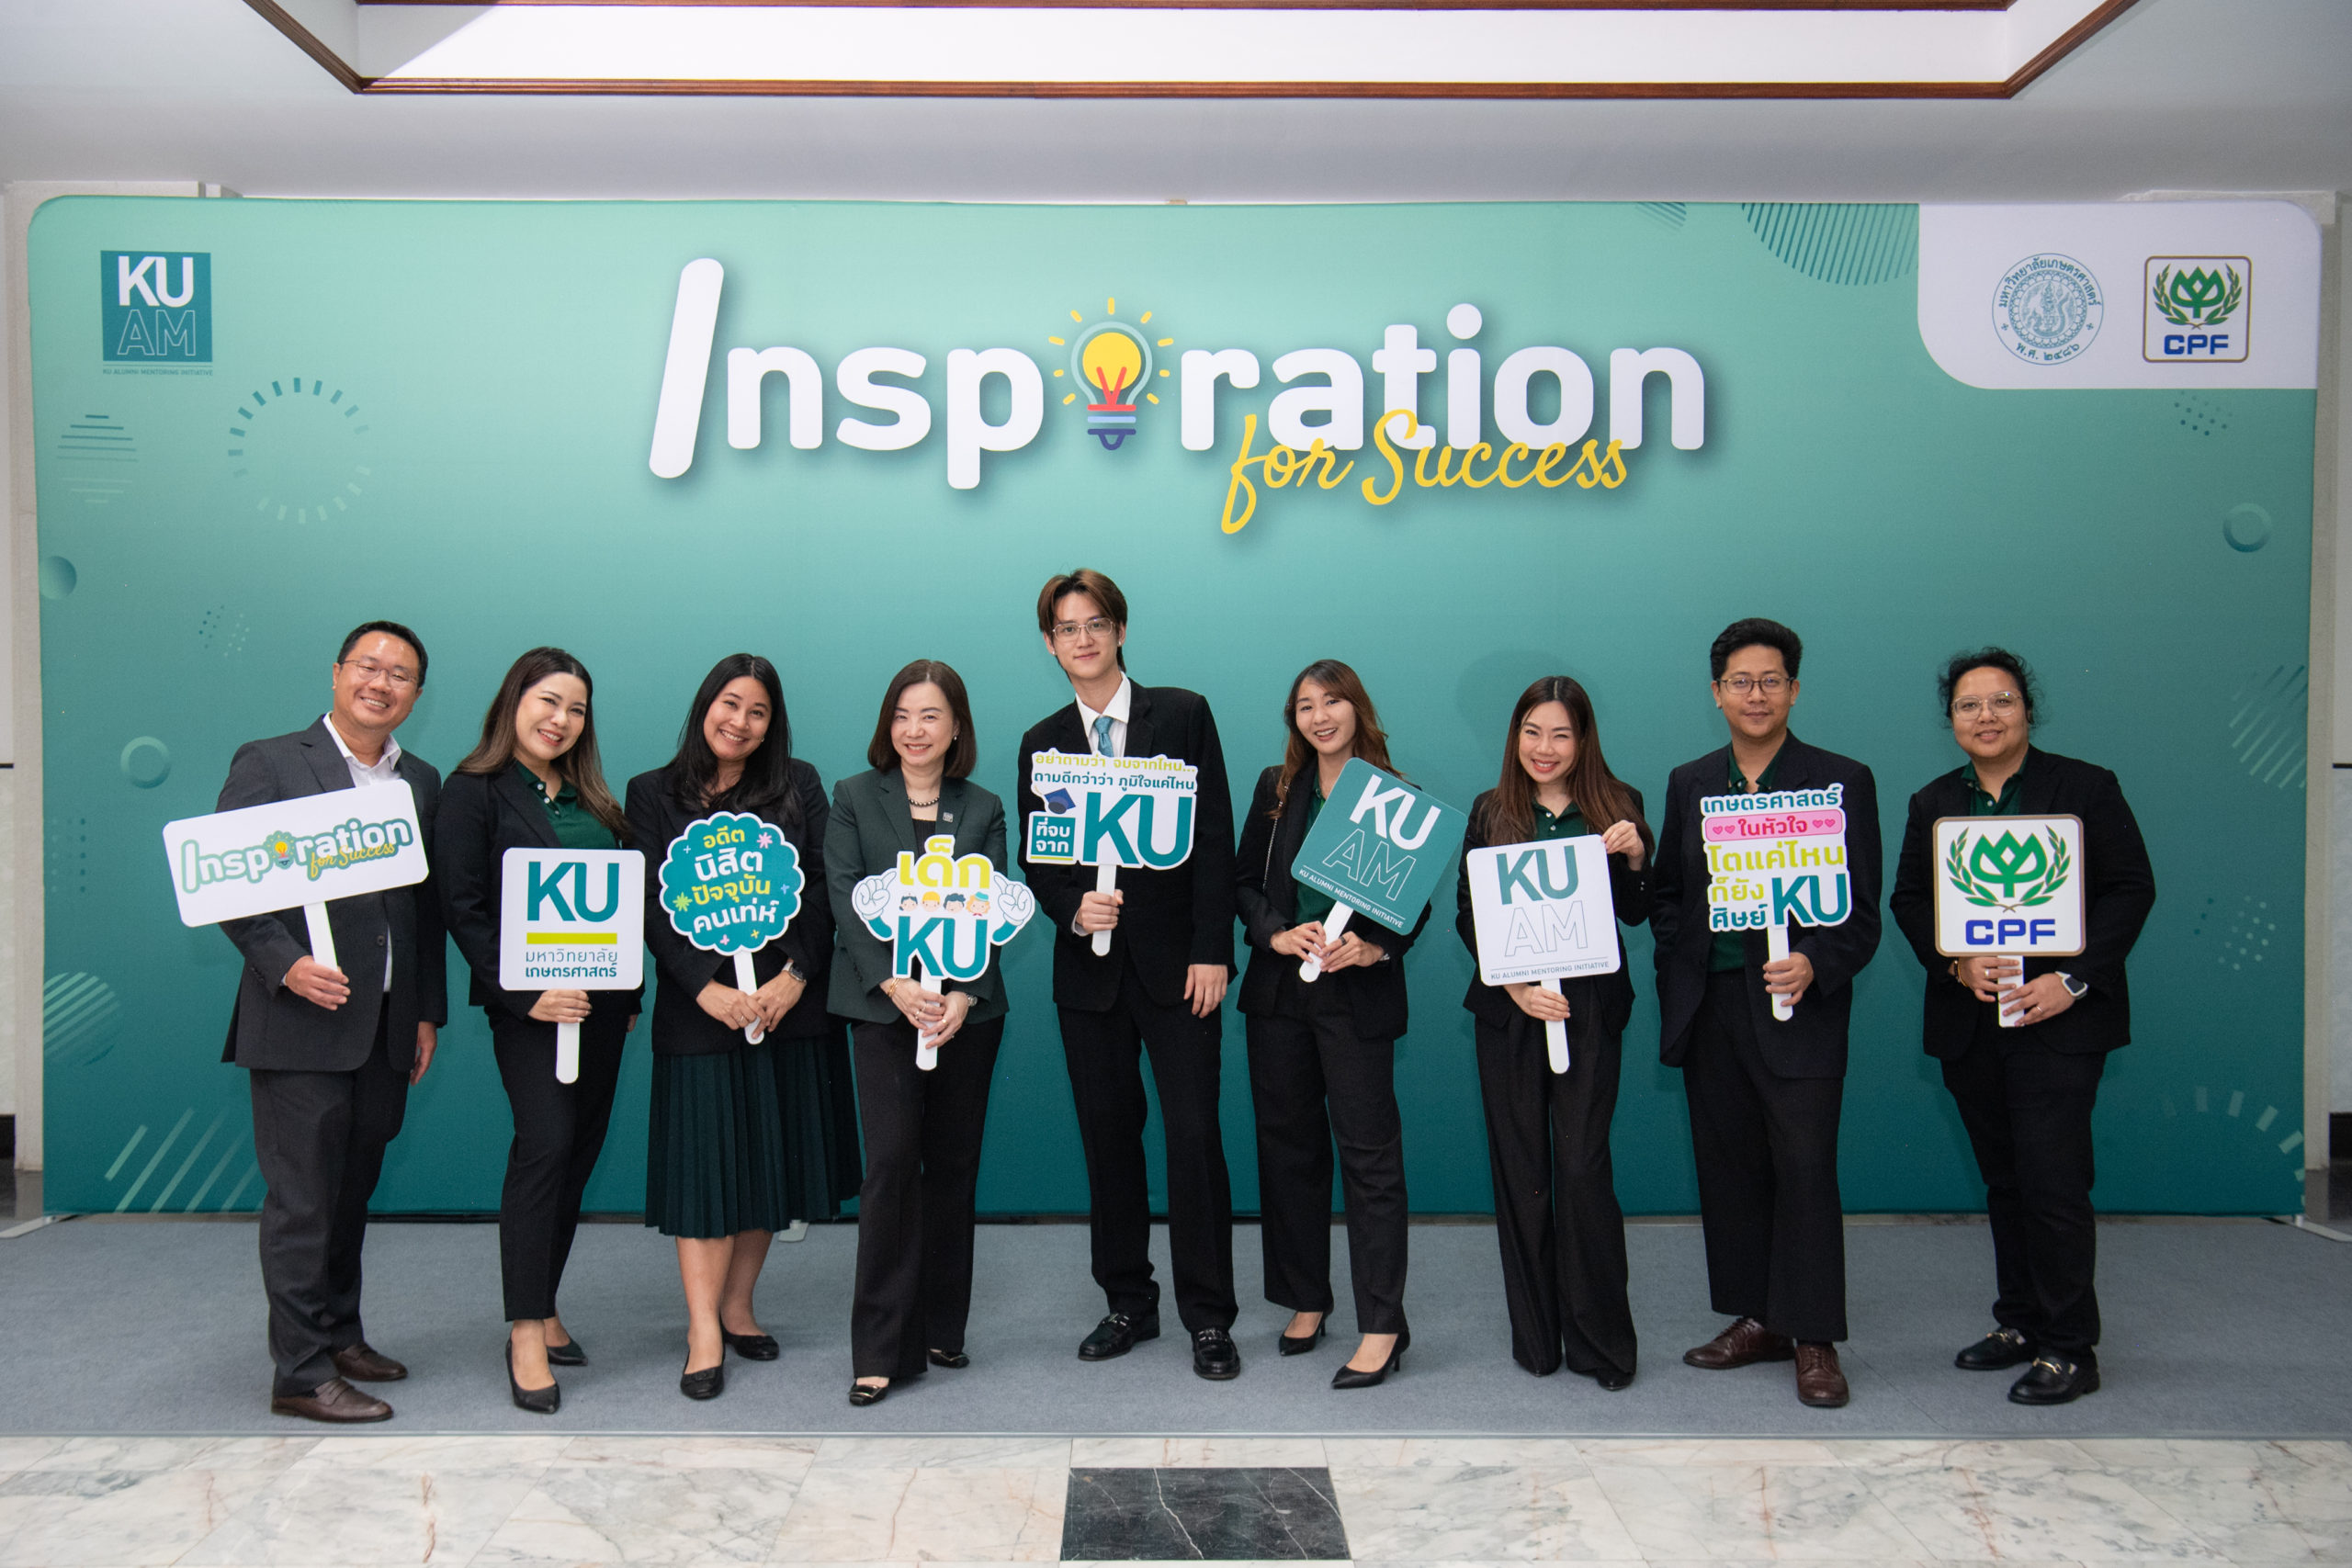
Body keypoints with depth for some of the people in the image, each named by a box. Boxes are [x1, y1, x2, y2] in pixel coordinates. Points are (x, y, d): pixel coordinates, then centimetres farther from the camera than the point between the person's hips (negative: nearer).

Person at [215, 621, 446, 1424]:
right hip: (300, 1022, -5)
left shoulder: (423, 781, 12)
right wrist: (285, 964, -19)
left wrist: (428, 1012, 11)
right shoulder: (268, 763, -2)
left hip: (386, 1026, 5)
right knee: (302, 1199, -1)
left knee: (353, 1191, 16)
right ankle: (301, 1373, 7)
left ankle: (340, 1335, 30)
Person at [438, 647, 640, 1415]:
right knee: (545, 1144, -14)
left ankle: (543, 1308, 21)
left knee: (580, 1151, 9)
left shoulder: (590, 797, 15)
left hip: (600, 999, 7)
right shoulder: (474, 790, -3)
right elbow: (463, 907, -9)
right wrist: (522, 995, -17)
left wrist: (629, 993, 12)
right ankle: (527, 1334, -8)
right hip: (529, 1003, -6)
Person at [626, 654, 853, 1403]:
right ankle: (704, 1333, 4)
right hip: (698, 1004, -2)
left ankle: (737, 1306, 23)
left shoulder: (798, 786, 8)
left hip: (788, 999, 2)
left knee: (772, 1157, 8)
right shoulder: (653, 795, 5)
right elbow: (653, 906, -2)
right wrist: (707, 989, -14)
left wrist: (797, 974, -13)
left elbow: (823, 887, 1)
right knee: (707, 1162, -2)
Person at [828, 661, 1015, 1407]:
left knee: (953, 1167, 7)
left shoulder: (983, 810, 9)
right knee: (891, 1163, -9)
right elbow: (847, 899, -3)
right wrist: (896, 984, -16)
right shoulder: (854, 798, 6)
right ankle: (881, 1350, 0)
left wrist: (962, 996, -15)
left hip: (967, 1008, 2)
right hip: (883, 1005, -2)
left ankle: (943, 1329, 21)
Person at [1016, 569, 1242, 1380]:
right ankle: (1128, 1304, 23)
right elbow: (1035, 860, 9)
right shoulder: (1042, 743, 10)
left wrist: (1211, 950, -9)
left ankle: (1208, 1318, 9)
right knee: (1108, 1137, 9)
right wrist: (1073, 909, -13)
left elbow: (1214, 837, -2)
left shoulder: (1183, 714, 2)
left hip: (1175, 962, -3)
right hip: (1089, 968, 3)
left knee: (1194, 1136, -3)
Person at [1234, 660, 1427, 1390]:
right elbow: (1244, 879, 7)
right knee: (1288, 1144, 11)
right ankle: (1306, 1299, 26)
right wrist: (1278, 934, -10)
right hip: (1279, 991, 4)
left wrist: (1374, 948, -19)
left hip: (1359, 996, -4)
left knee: (1369, 1152, -3)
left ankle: (1383, 1325, 4)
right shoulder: (1275, 788, 8)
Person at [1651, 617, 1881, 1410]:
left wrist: (1815, 965, -21)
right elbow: (1666, 892, 15)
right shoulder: (1688, 783, 12)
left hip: (1797, 1006, -4)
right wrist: (1680, 973, 2)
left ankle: (1815, 1341, 10)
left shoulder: (1843, 781, -1)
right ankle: (1758, 1320, 25)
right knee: (1727, 1166, 11)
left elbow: (1861, 910, -5)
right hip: (1710, 1009, 5)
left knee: (1805, 1171, -3)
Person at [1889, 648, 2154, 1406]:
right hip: (1969, 1023, 4)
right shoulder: (1933, 803, 11)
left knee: (2053, 1181, -7)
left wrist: (2073, 980, -14)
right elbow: (1909, 901, 6)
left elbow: (2131, 890, -4)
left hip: (2057, 1019, -4)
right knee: (2003, 1180, 13)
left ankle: (2067, 1349, 4)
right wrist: (1958, 965, -12)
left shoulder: (2086, 788, 1)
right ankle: (2019, 1321, 26)